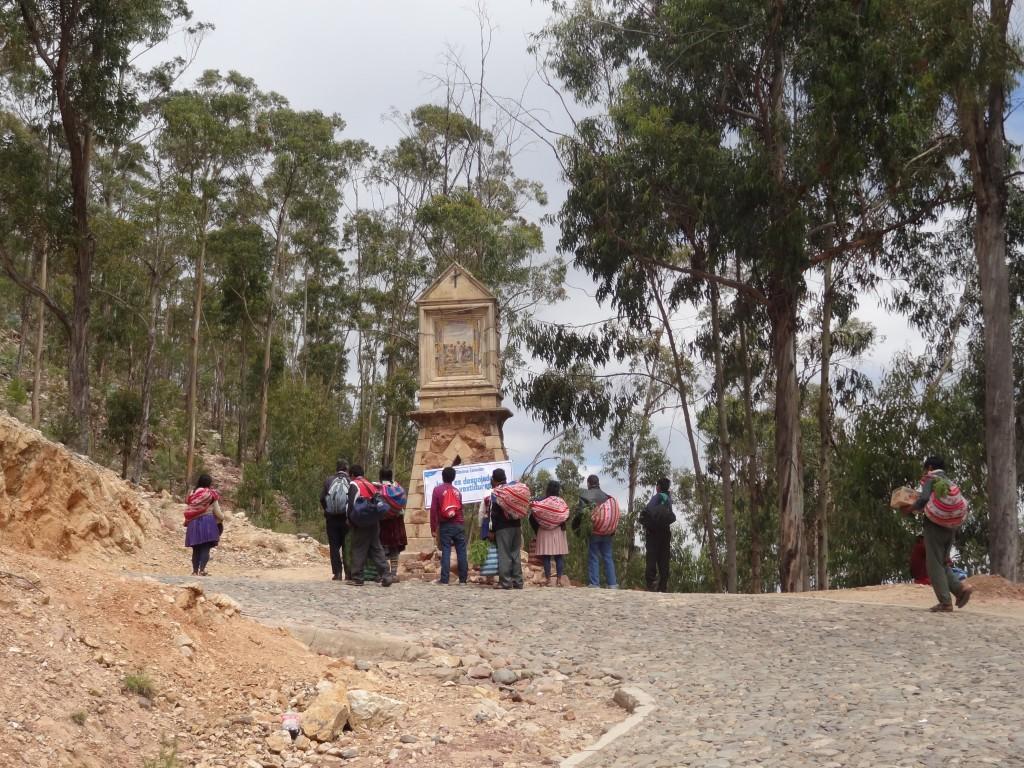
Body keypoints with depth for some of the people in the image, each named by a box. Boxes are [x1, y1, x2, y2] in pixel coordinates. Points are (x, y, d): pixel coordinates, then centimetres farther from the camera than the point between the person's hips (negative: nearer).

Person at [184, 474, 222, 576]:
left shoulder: (192, 495, 8)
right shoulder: (211, 494, -3)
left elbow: (187, 511, 7)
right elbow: (217, 512, -1)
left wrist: (188, 522, 20)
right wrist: (222, 518, 19)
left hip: (193, 524, 4)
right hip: (207, 523, -4)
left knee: (196, 549, 10)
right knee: (206, 548, -5)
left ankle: (195, 571, 9)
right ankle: (202, 570, -16)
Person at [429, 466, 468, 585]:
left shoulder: (438, 490, -2)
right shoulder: (457, 491, 9)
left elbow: (433, 509, -6)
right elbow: (460, 508, 13)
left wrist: (433, 528, -3)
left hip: (445, 526, -2)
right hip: (459, 525, 2)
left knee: (446, 552, -4)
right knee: (461, 552, 4)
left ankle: (444, 579, -8)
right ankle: (463, 578, 4)